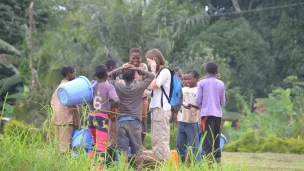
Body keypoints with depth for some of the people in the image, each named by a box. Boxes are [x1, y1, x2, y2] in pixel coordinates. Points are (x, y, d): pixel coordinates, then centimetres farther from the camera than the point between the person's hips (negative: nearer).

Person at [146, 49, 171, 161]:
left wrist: (153, 71, -7)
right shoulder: (158, 72, 20)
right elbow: (152, 86, 13)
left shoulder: (165, 72, -7)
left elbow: (153, 86, -14)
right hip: (155, 108, 10)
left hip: (162, 109, -10)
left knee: (162, 139, -12)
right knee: (155, 140, 9)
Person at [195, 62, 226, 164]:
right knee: (216, 137, 10)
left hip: (206, 113, -3)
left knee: (208, 138, -5)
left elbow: (198, 101, -3)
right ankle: (217, 157, 6)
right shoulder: (221, 84, 6)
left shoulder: (202, 83, -2)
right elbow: (223, 102, 8)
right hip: (218, 113, 3)